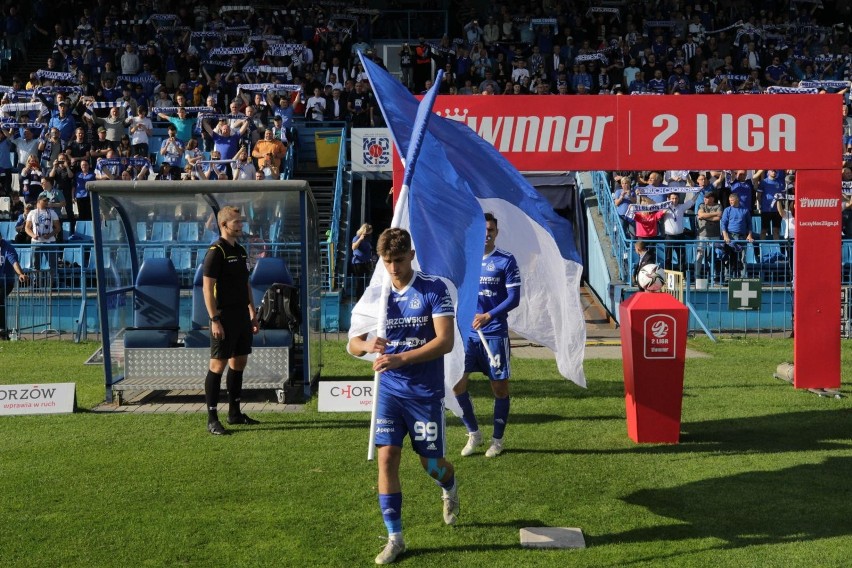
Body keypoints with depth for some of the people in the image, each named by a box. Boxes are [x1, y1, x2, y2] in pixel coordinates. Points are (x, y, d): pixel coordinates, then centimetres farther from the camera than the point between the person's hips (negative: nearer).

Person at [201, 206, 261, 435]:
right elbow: (207, 287, -15)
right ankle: (212, 419, 0)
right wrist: (214, 319, -20)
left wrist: (253, 314, 18)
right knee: (218, 365, -5)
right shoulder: (216, 251, -11)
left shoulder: (241, 251, 15)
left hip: (242, 315, 9)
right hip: (224, 316, -9)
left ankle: (234, 413, 23)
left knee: (239, 363, 13)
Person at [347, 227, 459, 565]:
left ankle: (450, 489, 44)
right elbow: (352, 344, 5)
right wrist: (367, 345, -20)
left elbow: (445, 341, -18)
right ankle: (395, 537, 5)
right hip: (389, 389, 3)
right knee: (387, 457, -6)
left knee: (430, 462, 7)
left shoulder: (434, 289, -9)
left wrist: (401, 359, -28)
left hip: (426, 392, -3)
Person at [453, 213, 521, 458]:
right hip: (467, 332, 3)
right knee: (456, 383, 0)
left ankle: (497, 440, 21)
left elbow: (514, 297, -9)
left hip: (495, 333, -3)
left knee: (500, 386, 5)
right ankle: (473, 433, 19)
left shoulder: (506, 260, -5)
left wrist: (489, 316, -21)